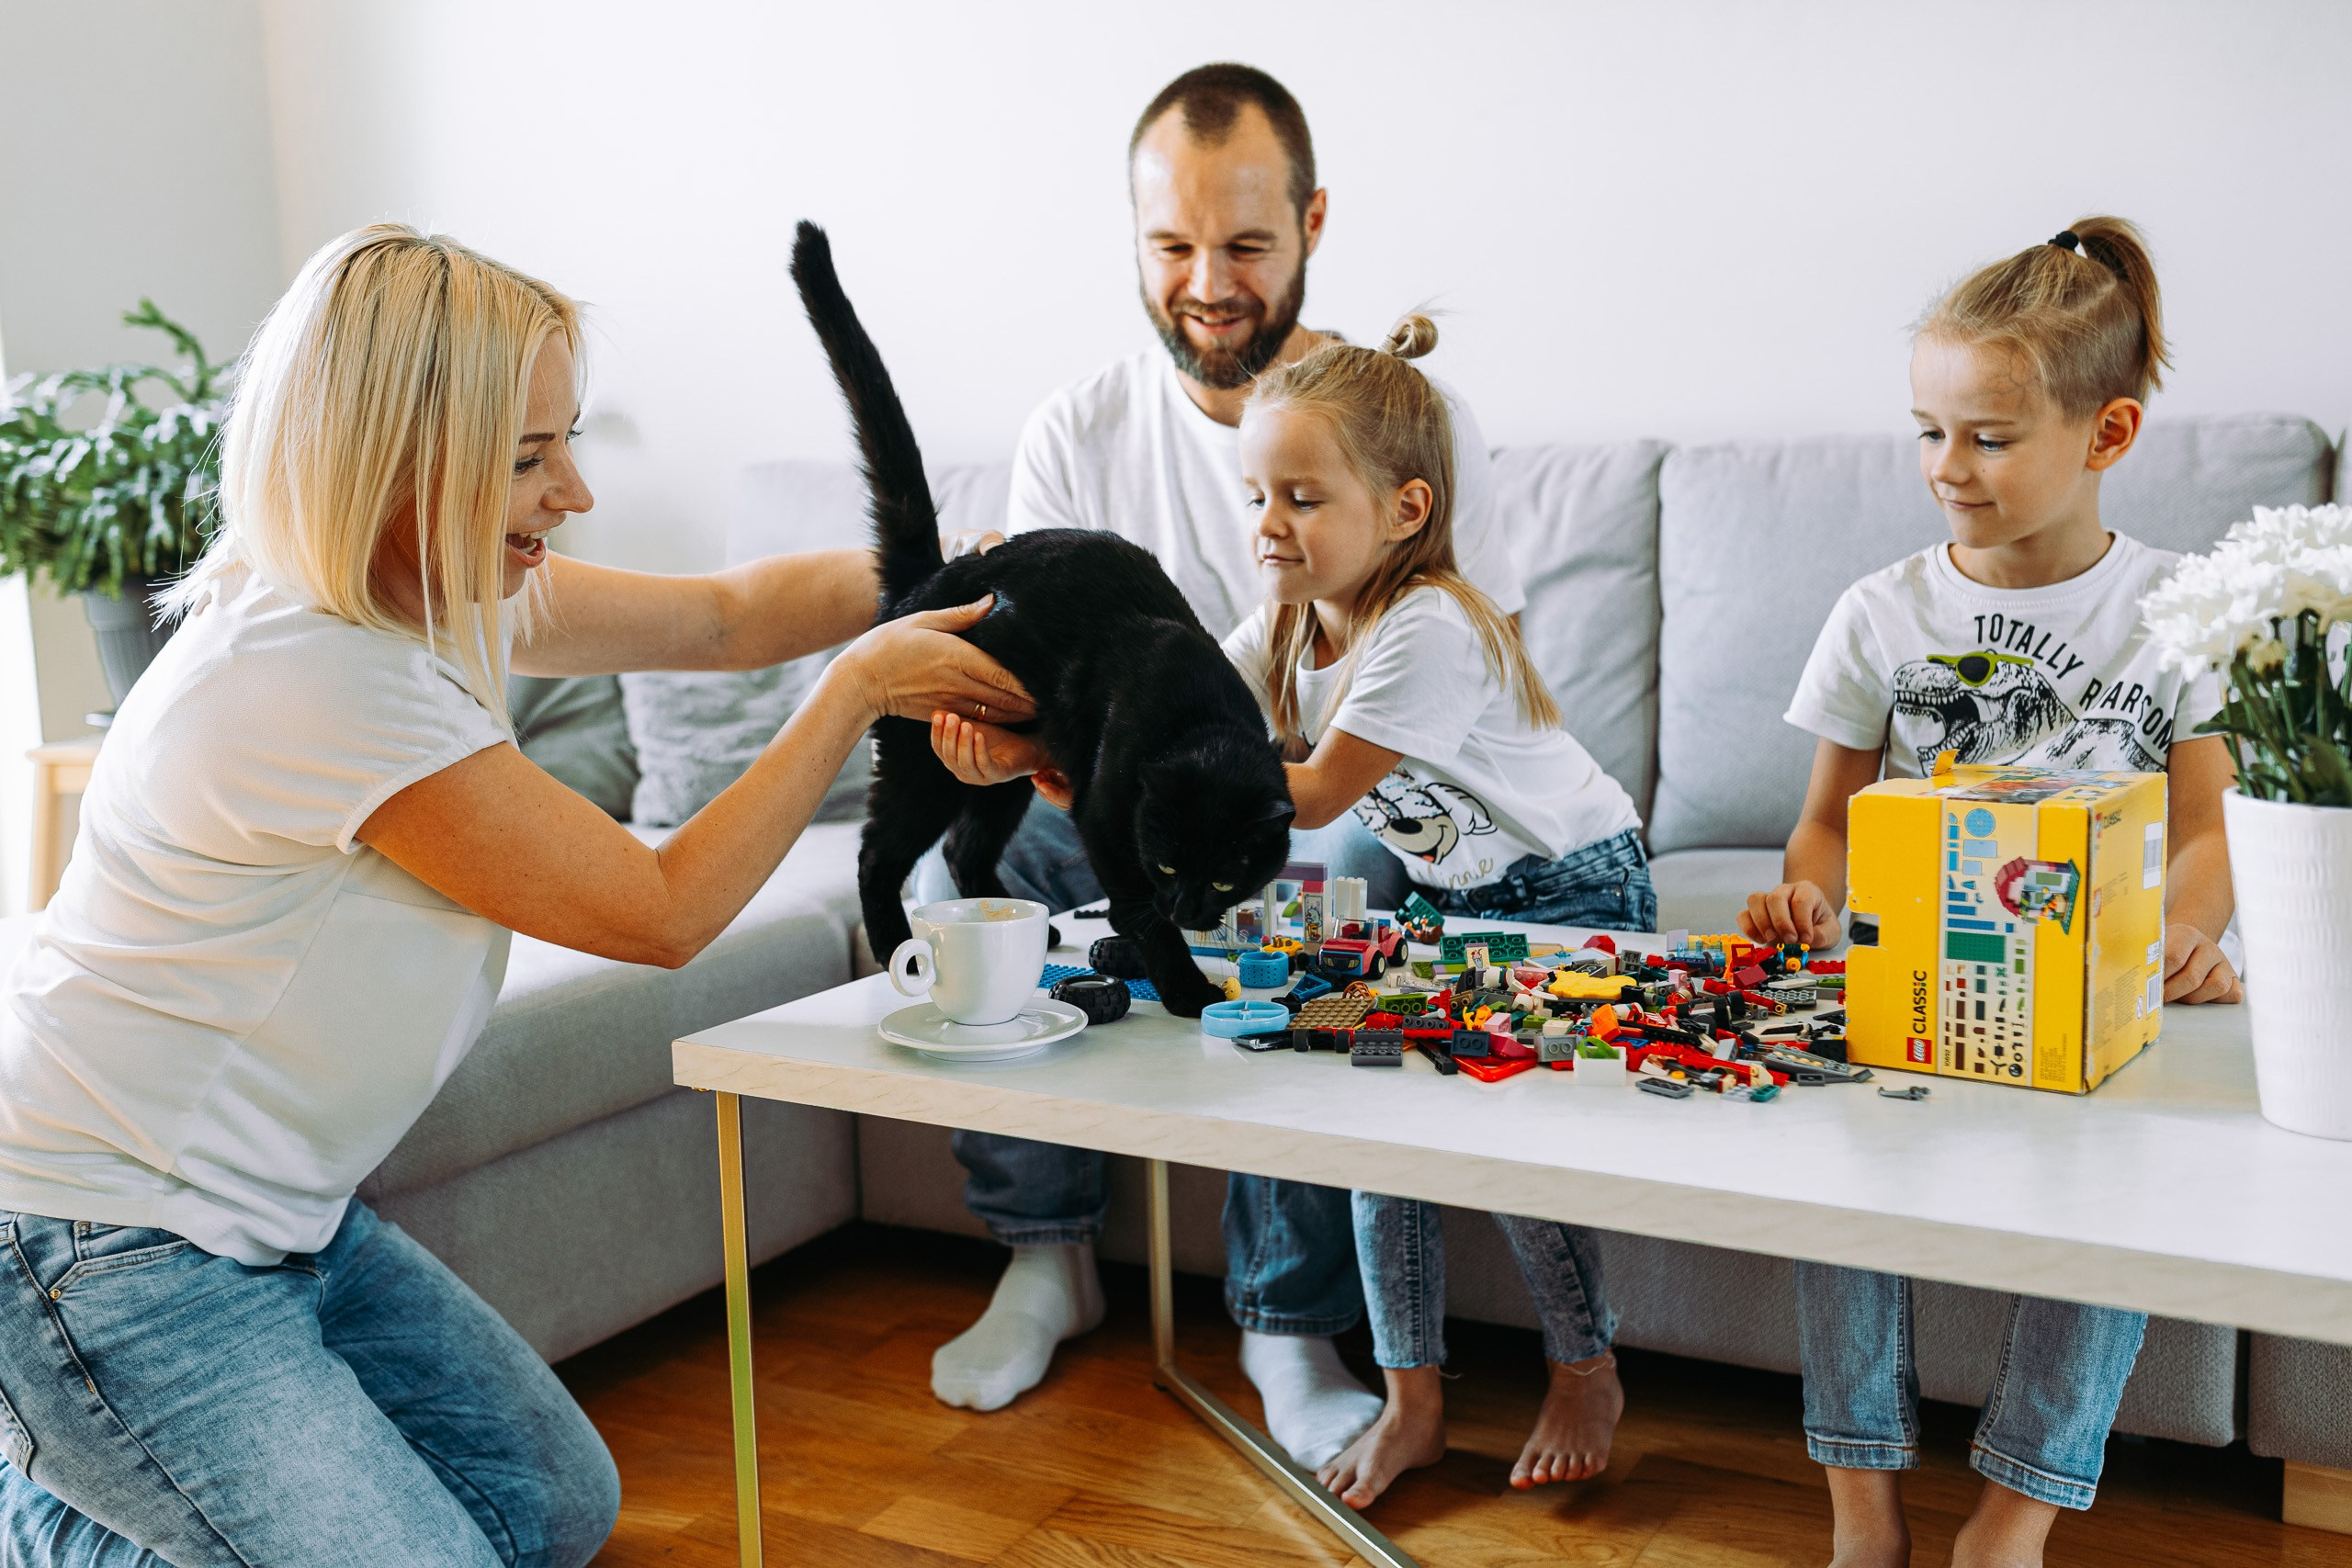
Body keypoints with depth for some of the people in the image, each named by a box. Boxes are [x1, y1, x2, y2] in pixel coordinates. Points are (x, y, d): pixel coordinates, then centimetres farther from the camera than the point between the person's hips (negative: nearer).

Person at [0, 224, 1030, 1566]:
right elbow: (662, 911, -22)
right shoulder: (317, 681, -29)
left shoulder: (449, 591, -1)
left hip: (283, 1222, 9)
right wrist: (862, 688, -15)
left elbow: (730, 615, 9)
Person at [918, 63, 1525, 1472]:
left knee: (1339, 884, -37)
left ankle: (1290, 1323, -21)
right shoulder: (1081, 432, 1)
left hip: (1341, 816, -2)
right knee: (960, 844, -24)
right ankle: (1047, 1258, -7)